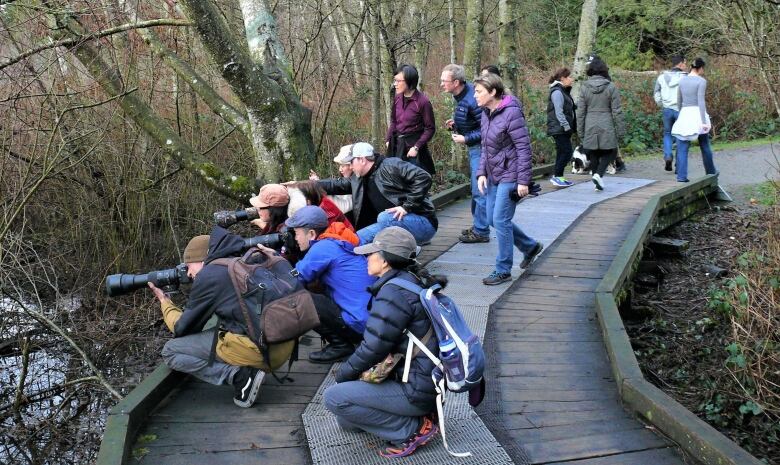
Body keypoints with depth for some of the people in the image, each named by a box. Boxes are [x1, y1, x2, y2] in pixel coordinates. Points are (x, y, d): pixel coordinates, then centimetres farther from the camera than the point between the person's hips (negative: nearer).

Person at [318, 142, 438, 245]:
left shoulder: (391, 165, -11)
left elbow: (423, 177, -21)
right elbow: (337, 185, 23)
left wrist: (407, 206, -22)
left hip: (423, 223, -7)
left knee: (384, 218, -34)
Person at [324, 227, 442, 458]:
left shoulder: (395, 291, -21)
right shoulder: (414, 281, 10)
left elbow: (374, 347, -22)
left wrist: (344, 373, -5)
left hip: (417, 391, -10)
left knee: (334, 398, -12)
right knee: (346, 421, 18)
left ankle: (413, 429, -7)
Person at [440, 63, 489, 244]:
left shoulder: (472, 100, -24)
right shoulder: (461, 96, 6)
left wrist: (466, 139, -22)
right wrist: (455, 124, 5)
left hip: (480, 148, -10)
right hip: (473, 148, 10)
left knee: (479, 190, -5)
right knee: (476, 190, 17)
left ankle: (481, 232, 3)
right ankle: (478, 226, 28)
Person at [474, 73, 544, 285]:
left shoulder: (511, 113, -17)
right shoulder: (486, 114, 8)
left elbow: (524, 148, -17)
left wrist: (523, 181, -19)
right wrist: (482, 173, 4)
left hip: (510, 176, -9)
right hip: (494, 175, 9)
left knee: (500, 220, -8)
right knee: (493, 219, 13)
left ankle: (503, 270, 6)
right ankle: (530, 246, 32)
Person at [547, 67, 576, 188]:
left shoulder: (563, 91, 18)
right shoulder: (557, 92, -13)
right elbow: (559, 112, -19)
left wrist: (570, 127, 14)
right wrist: (567, 127, -20)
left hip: (562, 129, 10)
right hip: (559, 128, -10)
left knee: (562, 152, 11)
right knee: (567, 152, -9)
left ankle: (558, 177, 16)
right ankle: (556, 176, -5)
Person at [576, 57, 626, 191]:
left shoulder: (584, 88, -1)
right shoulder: (611, 87, -5)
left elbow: (580, 112, 1)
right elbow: (617, 112, -4)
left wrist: (580, 132, 8)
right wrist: (621, 132, 3)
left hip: (590, 128, 2)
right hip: (607, 128, -2)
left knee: (594, 155, 13)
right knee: (610, 152, 14)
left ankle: (598, 183, 15)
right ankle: (599, 174, -7)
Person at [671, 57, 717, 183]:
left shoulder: (682, 80, 8)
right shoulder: (701, 81, -7)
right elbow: (701, 101, -14)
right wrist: (704, 122, -16)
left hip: (684, 116, 3)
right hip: (698, 115, -3)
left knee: (682, 148, -1)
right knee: (705, 146, 14)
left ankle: (681, 176, -11)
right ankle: (710, 171, 30)